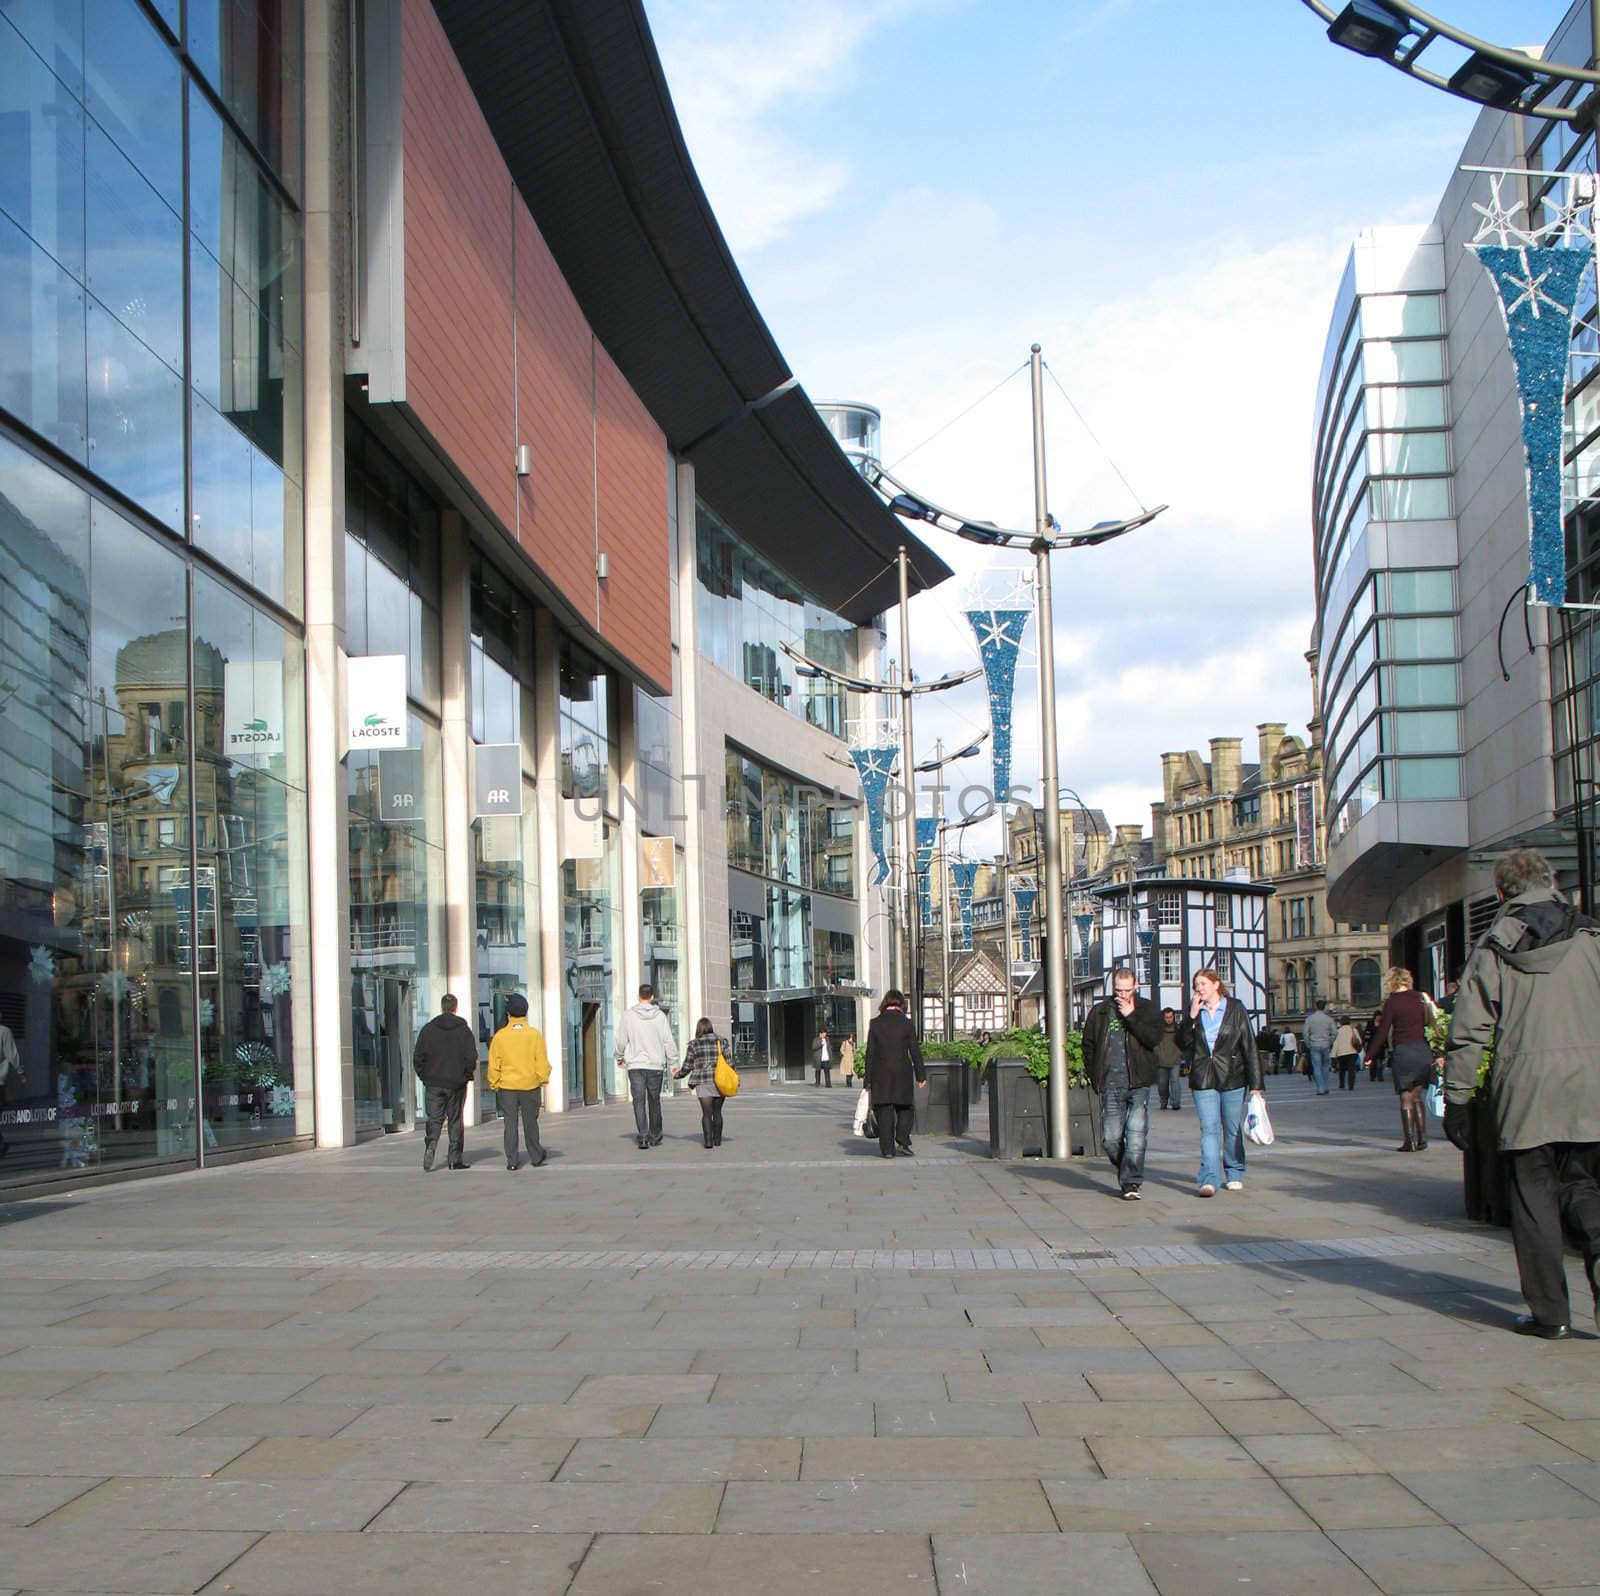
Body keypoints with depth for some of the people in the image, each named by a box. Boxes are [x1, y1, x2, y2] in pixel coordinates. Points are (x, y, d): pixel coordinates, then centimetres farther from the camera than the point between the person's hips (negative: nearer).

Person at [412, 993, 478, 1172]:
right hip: (456, 1083, -1)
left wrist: (424, 1076, 9)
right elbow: (471, 1057, -7)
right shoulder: (464, 1030, -3)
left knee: (434, 1119, 4)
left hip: (433, 1083, 1)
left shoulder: (428, 1029, 1)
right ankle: (455, 1158, 8)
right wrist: (466, 1075, 7)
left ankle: (430, 1146, -20)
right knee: (455, 1120, 7)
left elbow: (417, 1056, 0)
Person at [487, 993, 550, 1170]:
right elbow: (542, 1061, -4)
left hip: (507, 1087, 0)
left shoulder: (500, 1036, -5)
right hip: (530, 1085, 0)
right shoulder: (534, 1034, -5)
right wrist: (542, 1081, 7)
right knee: (530, 1122, 12)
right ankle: (536, 1157, 21)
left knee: (510, 1123, 4)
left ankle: (512, 1160, 3)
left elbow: (494, 1064, -1)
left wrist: (493, 1084, 10)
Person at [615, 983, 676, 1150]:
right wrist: (673, 1061, 6)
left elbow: (621, 1040, 5)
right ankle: (655, 1137, 20)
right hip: (656, 1065, 1)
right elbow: (668, 1041, -1)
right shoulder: (660, 1016, -2)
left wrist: (620, 1058, 21)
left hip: (635, 1066, -1)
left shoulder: (629, 1016, -2)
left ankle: (643, 1136, -14)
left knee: (639, 1101, -2)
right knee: (654, 1102, 12)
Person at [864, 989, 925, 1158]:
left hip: (881, 1074, 0)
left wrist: (869, 1079, 5)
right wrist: (921, 1074, 8)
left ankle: (887, 1148, 3)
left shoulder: (875, 1024, -1)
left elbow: (870, 1052, 1)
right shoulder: (907, 1024, -2)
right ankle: (902, 1142, -1)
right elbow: (915, 1051, 0)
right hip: (902, 1072, 0)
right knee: (904, 1108, 14)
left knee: (884, 1111, 4)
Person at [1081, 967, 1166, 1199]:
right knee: (1110, 1139, 3)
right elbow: (1088, 1046, 15)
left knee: (1136, 1136, -9)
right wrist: (1095, 1078, 7)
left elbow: (1156, 1038, -10)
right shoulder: (1099, 1012, 9)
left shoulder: (1147, 1009, 5)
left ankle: (1131, 1183, -3)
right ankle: (1125, 1172, 27)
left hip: (1138, 1084, -2)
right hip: (1110, 1086, 2)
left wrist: (1131, 1017, -13)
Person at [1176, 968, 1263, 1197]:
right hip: (1203, 1079, 1)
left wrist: (1255, 1083, -6)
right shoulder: (1195, 1011, 8)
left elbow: (1249, 1047, -2)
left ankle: (1234, 1174, 24)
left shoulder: (1236, 1009, 0)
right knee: (1209, 1129, -8)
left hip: (1232, 1078, -1)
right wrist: (1191, 1017, -12)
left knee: (1233, 1129, 8)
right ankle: (1210, 1179, -14)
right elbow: (1182, 1042, 0)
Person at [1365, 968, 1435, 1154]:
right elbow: (1428, 1021, 12)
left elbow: (1383, 1032, -6)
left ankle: (1410, 1141, -2)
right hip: (1423, 1050, 5)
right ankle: (1422, 1138, 9)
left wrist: (1370, 1055, 0)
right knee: (1417, 1097, 14)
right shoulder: (1419, 998, 8)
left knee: (1406, 1100, 1)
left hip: (1403, 1051, -5)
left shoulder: (1392, 1002, -6)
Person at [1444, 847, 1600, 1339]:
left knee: (1534, 1197, 7)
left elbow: (1468, 1029, -1)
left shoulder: (1493, 946, 3)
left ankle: (1550, 1312, 7)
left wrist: (1456, 1099, 4)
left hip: (1523, 1090, -2)